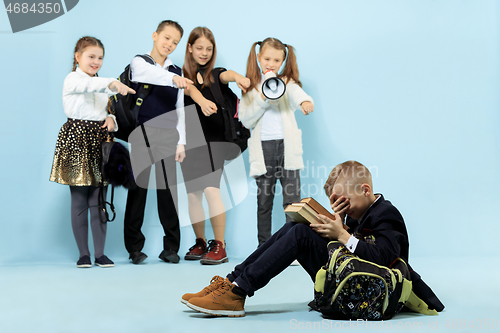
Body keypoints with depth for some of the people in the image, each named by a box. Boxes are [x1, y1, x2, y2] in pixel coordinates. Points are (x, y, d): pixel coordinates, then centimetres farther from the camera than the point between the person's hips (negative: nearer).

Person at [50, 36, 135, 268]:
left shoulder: (101, 84, 18)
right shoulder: (73, 79, -4)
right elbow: (88, 85, -28)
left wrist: (112, 119, -2)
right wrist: (113, 84, -47)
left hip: (100, 141, 5)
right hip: (77, 140, -5)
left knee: (99, 201, 4)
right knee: (79, 201, 0)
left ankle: (100, 253, 10)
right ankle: (83, 253, 9)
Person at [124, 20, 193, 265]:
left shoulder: (176, 71, 15)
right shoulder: (138, 62, 2)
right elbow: (151, 74, -24)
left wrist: (181, 142, 7)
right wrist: (173, 78, -44)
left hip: (167, 136, 3)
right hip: (142, 133, -3)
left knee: (168, 189, 0)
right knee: (139, 187, -1)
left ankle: (170, 247, 6)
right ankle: (135, 247, 7)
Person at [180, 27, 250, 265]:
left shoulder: (215, 74, 9)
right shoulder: (183, 74, 6)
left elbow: (226, 75, -15)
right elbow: (190, 89, -16)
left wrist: (237, 77, -40)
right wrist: (202, 100, -40)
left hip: (213, 140, -1)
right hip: (188, 140, 1)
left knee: (211, 189, -14)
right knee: (192, 193, 5)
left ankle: (219, 246, -8)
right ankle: (200, 243, 19)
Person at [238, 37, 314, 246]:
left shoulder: (287, 83, 8)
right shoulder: (251, 88, 11)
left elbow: (297, 94, -16)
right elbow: (245, 121, 2)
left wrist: (305, 102, -40)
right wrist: (262, 99, -10)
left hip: (287, 146, -1)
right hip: (263, 148, 1)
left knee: (293, 200, -6)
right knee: (264, 202, 6)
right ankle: (263, 249, 15)